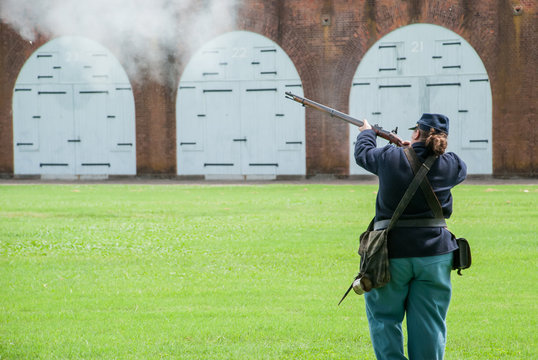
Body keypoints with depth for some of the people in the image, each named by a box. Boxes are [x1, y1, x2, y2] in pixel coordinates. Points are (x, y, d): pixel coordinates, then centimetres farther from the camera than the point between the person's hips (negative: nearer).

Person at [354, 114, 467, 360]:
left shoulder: (390, 157, -6)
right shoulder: (451, 166, -3)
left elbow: (362, 153, 14)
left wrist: (367, 133, 37)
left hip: (392, 253, -1)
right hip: (434, 256, 1)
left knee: (384, 318, 9)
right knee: (429, 323, 6)